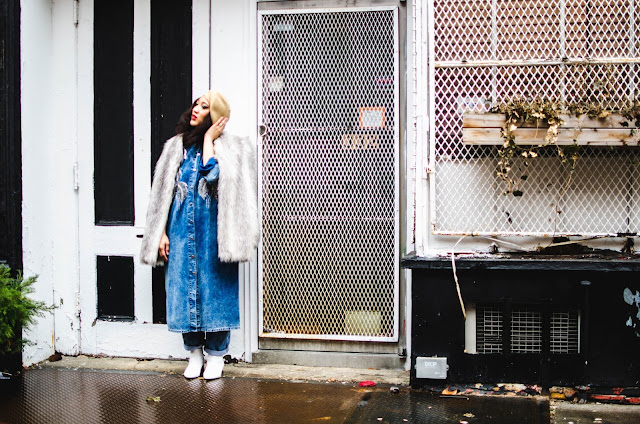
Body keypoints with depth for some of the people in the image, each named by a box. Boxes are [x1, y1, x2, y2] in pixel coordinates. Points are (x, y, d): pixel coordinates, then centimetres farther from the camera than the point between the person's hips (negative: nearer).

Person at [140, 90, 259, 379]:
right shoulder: (176, 146, 11)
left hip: (212, 230, -3)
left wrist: (208, 139, -10)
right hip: (181, 230, 4)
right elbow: (163, 192, 10)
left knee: (214, 287, 0)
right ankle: (194, 353, 17)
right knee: (183, 287, 4)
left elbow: (214, 174, -20)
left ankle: (215, 355, 12)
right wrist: (162, 233, 4)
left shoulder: (230, 147, 1)